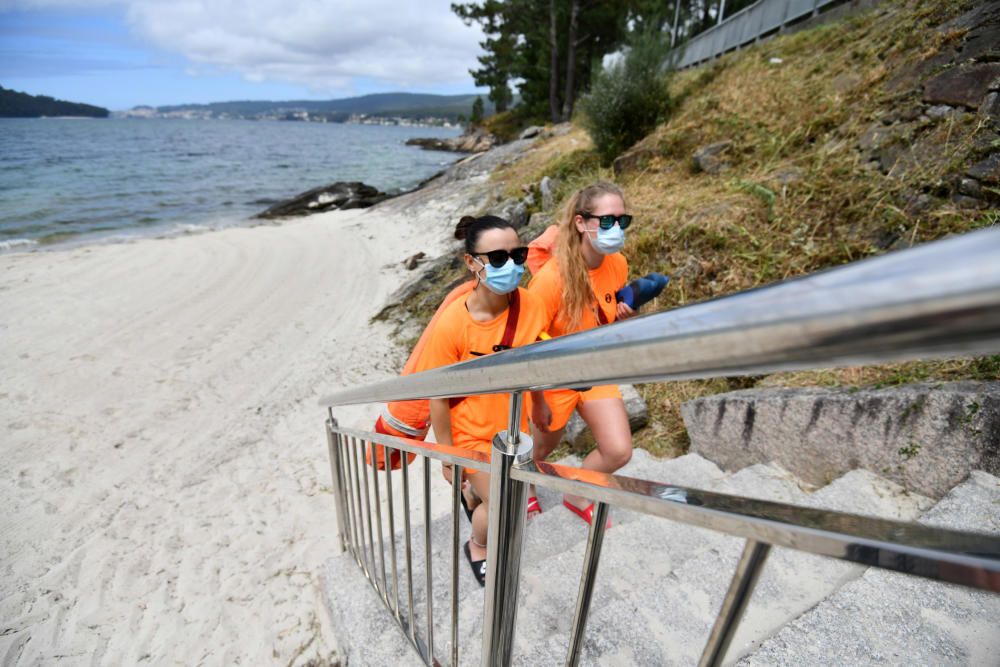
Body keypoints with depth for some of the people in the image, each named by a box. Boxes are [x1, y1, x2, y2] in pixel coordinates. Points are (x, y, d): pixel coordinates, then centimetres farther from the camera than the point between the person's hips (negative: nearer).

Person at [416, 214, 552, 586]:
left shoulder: (531, 305, -19)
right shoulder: (451, 324, -30)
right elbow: (439, 398, -20)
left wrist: (538, 403, 12)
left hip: (512, 425, 5)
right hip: (471, 432, -4)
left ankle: (473, 492, 61)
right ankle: (477, 548, 39)